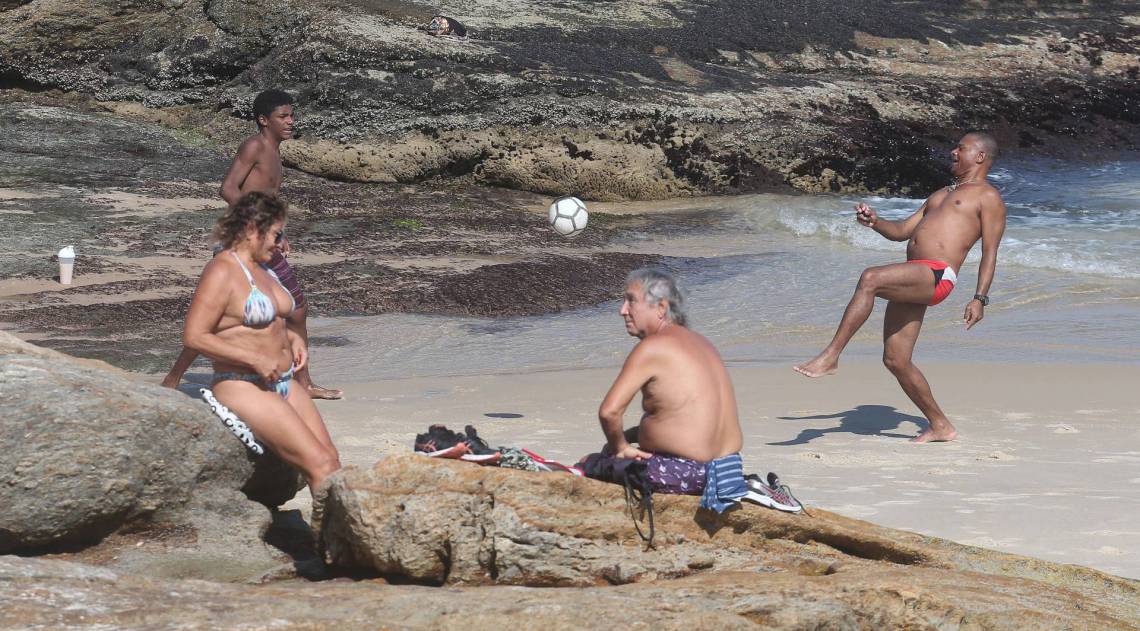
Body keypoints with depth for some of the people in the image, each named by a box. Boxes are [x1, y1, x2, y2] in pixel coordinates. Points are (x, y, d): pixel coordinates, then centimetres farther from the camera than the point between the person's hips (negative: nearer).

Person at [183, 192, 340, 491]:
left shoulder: (262, 268, 14)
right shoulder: (221, 272, -14)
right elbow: (194, 336, -21)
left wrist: (292, 337, 11)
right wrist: (255, 360, -21)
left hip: (282, 384, 9)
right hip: (243, 387, -9)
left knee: (332, 460, -3)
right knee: (319, 464, -17)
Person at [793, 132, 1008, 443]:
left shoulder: (988, 197, 9)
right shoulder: (940, 195, 34)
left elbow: (990, 252, -1)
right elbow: (902, 231, 30)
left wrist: (980, 298, -13)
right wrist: (875, 222, 9)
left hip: (936, 276, -9)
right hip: (913, 279, 9)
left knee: (870, 278, -32)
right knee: (895, 360, 5)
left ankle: (830, 356, -34)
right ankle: (940, 426, 16)